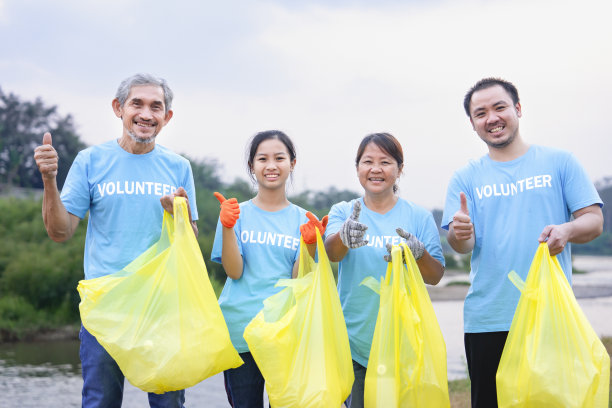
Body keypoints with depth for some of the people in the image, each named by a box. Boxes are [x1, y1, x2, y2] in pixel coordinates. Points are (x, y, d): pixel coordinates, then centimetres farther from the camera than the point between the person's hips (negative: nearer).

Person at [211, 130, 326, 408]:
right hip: (239, 331, 0)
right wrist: (227, 227, -15)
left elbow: (299, 278, -1)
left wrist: (310, 243, -17)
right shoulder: (237, 213, 6)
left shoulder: (303, 219, 8)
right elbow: (234, 271, -4)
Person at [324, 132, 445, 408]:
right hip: (353, 344, 0)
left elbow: (435, 277, 1)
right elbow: (332, 252, -14)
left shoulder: (419, 217, 5)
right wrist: (344, 237, -38)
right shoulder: (343, 212, 6)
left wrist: (419, 254, -22)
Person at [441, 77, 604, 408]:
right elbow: (462, 244, 2)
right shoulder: (466, 178, 11)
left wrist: (567, 230, -19)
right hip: (487, 321, 1)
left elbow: (594, 220, 3)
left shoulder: (558, 163, 8)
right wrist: (460, 234, -22)